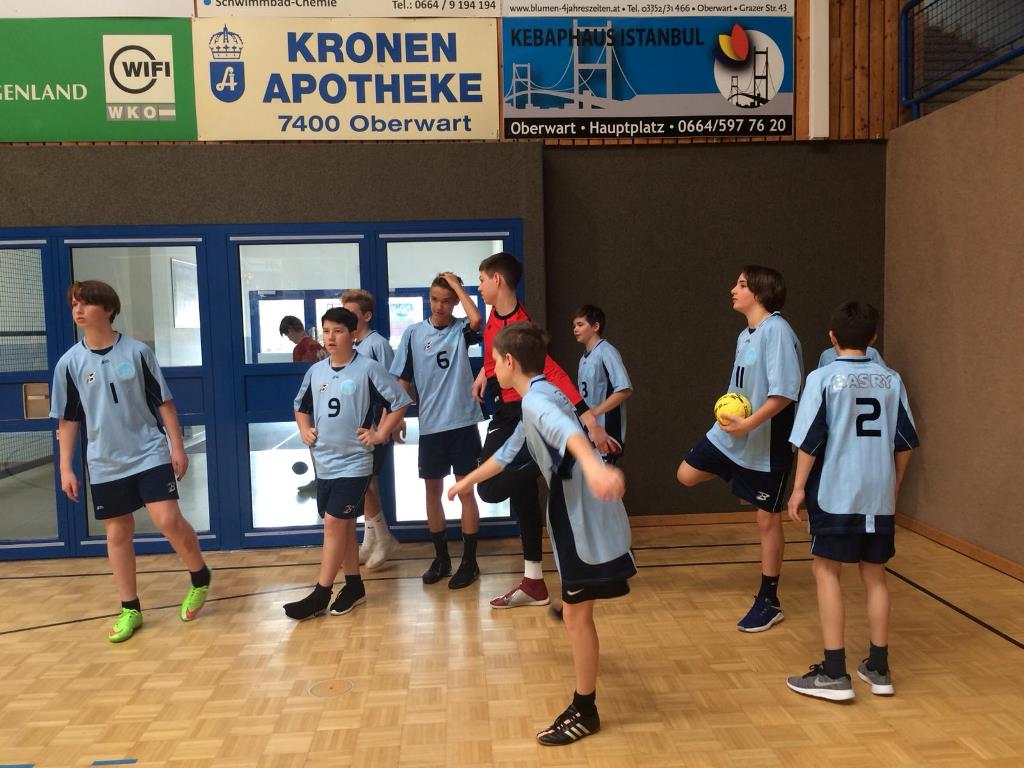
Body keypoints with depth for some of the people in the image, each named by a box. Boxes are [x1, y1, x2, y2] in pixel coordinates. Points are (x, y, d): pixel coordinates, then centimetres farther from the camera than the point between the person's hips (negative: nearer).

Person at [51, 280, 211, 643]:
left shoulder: (137, 351, -5)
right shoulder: (69, 362, 0)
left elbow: (164, 402, 0)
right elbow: (67, 420, 6)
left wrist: (177, 446, -3)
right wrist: (66, 468, 3)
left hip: (150, 454, -3)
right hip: (105, 465, 3)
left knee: (168, 520, -14)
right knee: (118, 533, 9)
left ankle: (199, 577, 13)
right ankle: (130, 610, 23)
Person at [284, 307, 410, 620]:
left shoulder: (368, 369, -10)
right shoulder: (315, 371, 7)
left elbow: (400, 401, -6)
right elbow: (301, 406, 23)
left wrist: (380, 434, -9)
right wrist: (304, 430, 7)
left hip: (354, 463, -6)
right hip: (324, 462, 6)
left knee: (334, 524, -7)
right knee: (344, 525, 13)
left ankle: (320, 594, 2)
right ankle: (354, 585, 26)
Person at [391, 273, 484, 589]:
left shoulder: (461, 329, -2)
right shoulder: (414, 333, 3)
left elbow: (476, 319, -26)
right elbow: (403, 380, 6)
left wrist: (457, 285, -15)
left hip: (463, 423, -3)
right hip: (430, 425, 3)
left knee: (465, 491, 3)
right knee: (433, 491, 11)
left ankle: (469, 561, 13)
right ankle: (441, 558, 25)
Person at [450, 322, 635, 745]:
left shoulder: (536, 399, -19)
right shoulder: (540, 398, 15)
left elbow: (566, 431, -44)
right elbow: (508, 452, 29)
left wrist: (593, 465, -65)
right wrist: (467, 481, 41)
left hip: (585, 514, -11)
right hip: (577, 510, 11)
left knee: (577, 613, -3)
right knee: (576, 606, 32)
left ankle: (584, 711, 9)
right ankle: (585, 659, 60)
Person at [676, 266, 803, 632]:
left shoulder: (777, 330, -19)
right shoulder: (745, 335, 9)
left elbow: (785, 392, -26)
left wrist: (749, 424, -27)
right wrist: (731, 414, 5)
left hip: (766, 442, -8)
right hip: (731, 432, 8)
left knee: (767, 520, 3)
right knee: (687, 474, 11)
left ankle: (769, 602, 17)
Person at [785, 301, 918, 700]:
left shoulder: (823, 378, -7)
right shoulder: (891, 379, 6)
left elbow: (809, 441, -10)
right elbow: (905, 443, 10)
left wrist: (799, 487, -1)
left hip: (835, 495, -4)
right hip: (879, 496, 4)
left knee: (826, 571, 4)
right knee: (874, 576, 15)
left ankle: (834, 673, 4)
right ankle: (878, 668, 22)